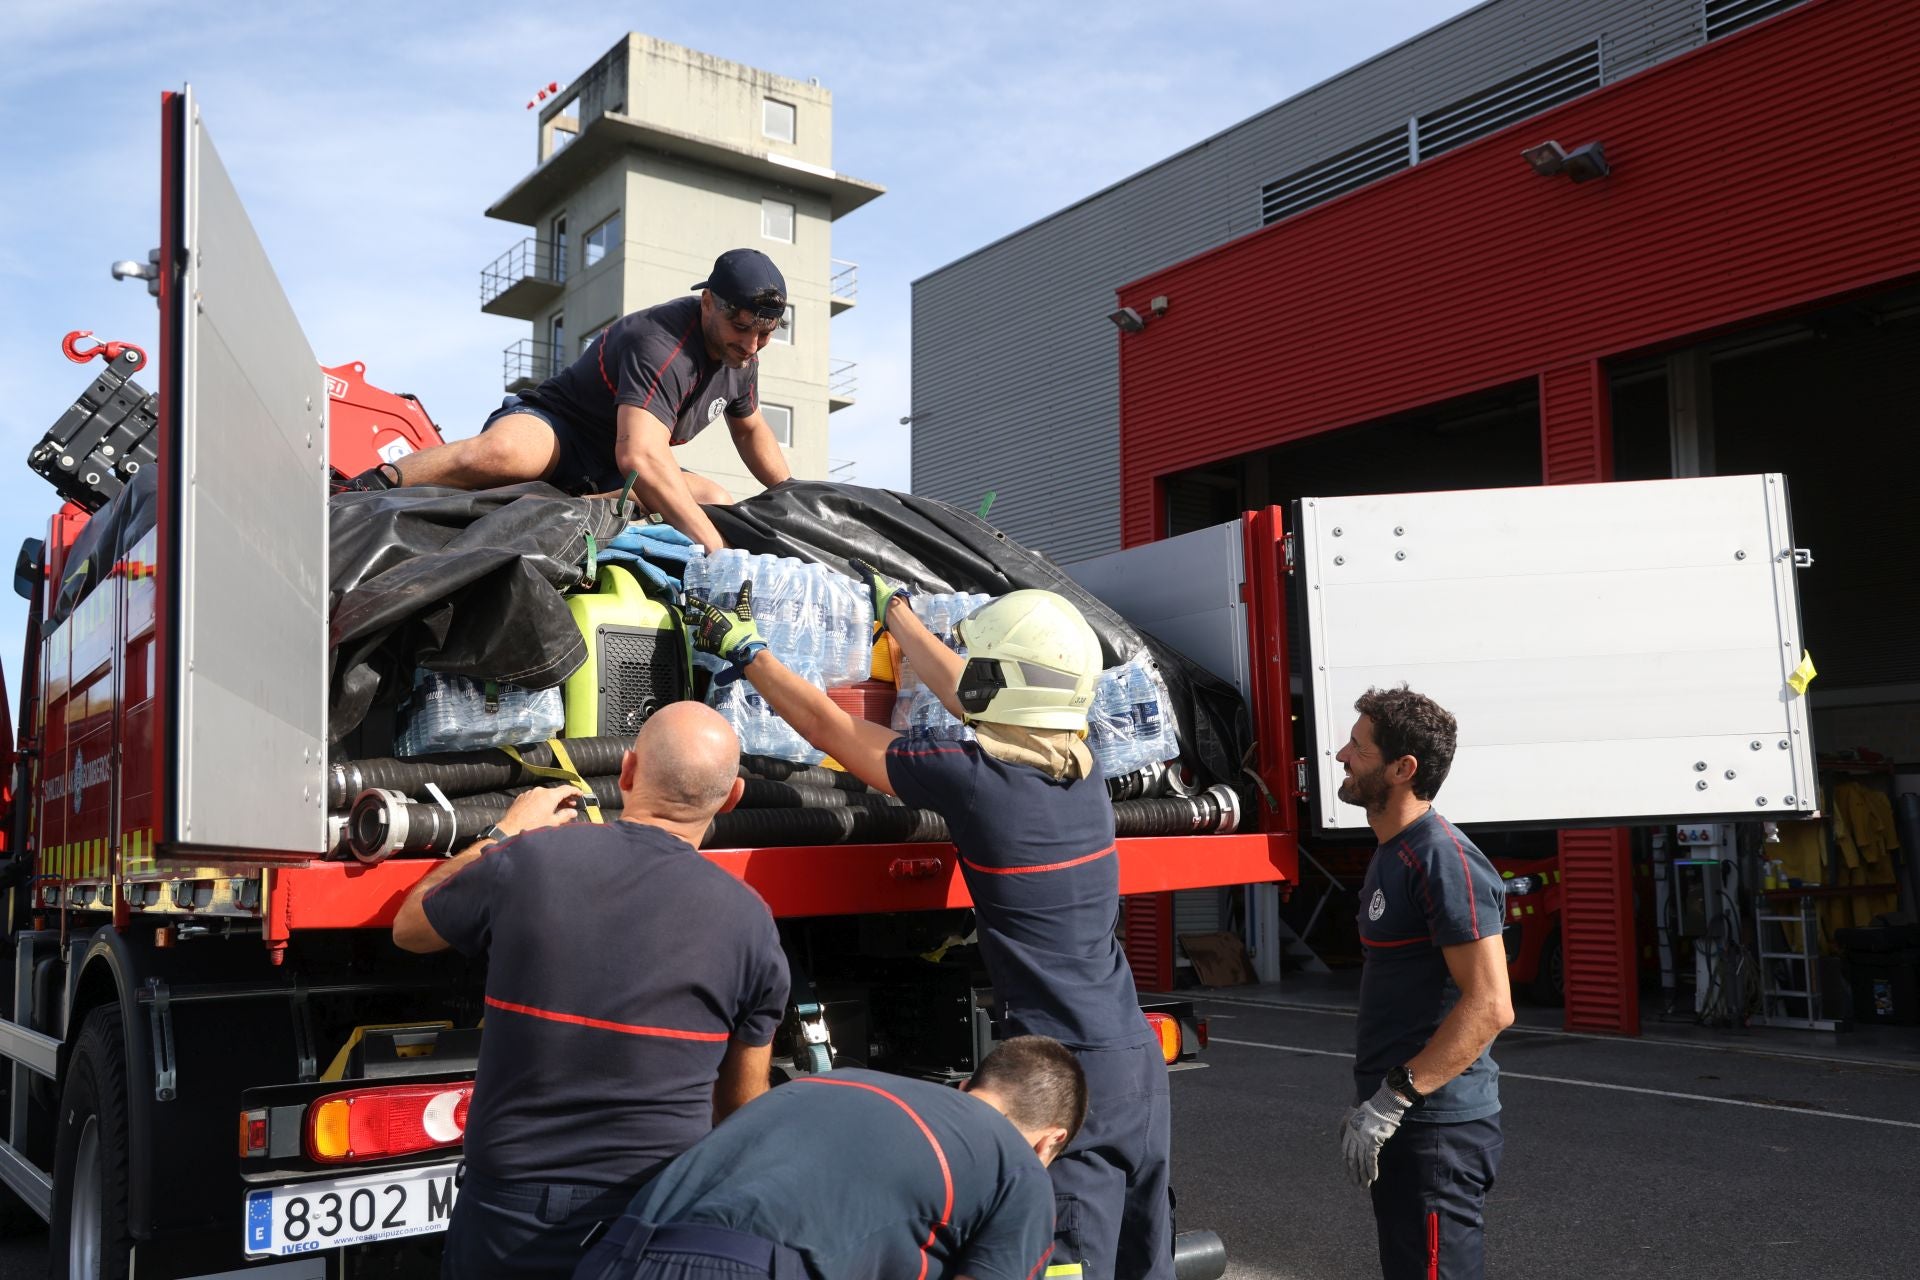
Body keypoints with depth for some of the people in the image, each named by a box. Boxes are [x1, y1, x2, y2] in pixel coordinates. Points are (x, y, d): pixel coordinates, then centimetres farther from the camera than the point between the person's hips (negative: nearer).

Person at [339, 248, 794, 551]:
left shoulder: (741, 355, 1)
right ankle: (350, 494, -28)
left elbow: (751, 429, 23)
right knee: (502, 452, -42)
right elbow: (640, 456, -42)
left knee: (717, 503, -11)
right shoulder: (660, 343, -28)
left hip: (606, 478, 9)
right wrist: (717, 550, -48)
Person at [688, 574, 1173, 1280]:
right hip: (1141, 1059, 8)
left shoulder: (975, 778, -16)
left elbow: (827, 726, -4)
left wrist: (745, 648, 10)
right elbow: (963, 693, 21)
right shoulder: (1081, 767, 5)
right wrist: (895, 609, 33)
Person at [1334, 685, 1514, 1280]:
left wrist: (1391, 1098, -23)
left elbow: (1490, 1005, -24)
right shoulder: (1393, 852, 13)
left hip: (1437, 1129, -10)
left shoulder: (1443, 859, -18)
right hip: (1401, 1125, 10)